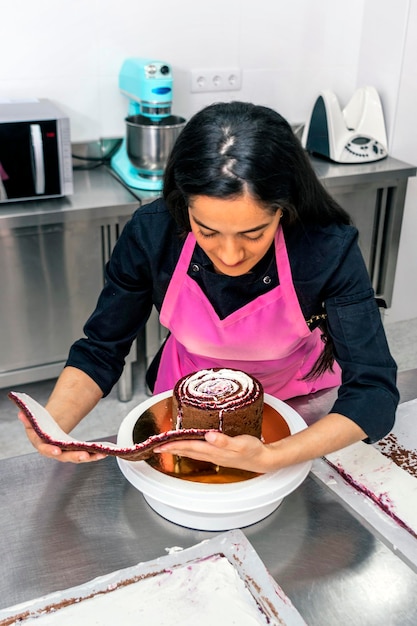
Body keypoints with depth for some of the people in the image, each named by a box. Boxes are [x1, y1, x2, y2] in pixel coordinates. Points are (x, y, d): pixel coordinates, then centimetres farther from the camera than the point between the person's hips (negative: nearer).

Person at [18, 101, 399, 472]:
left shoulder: (329, 249, -30)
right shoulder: (150, 235, -25)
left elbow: (374, 390, -30)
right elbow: (101, 350, -13)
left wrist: (272, 458, -47)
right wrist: (53, 423, -34)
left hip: (298, 401, 0)